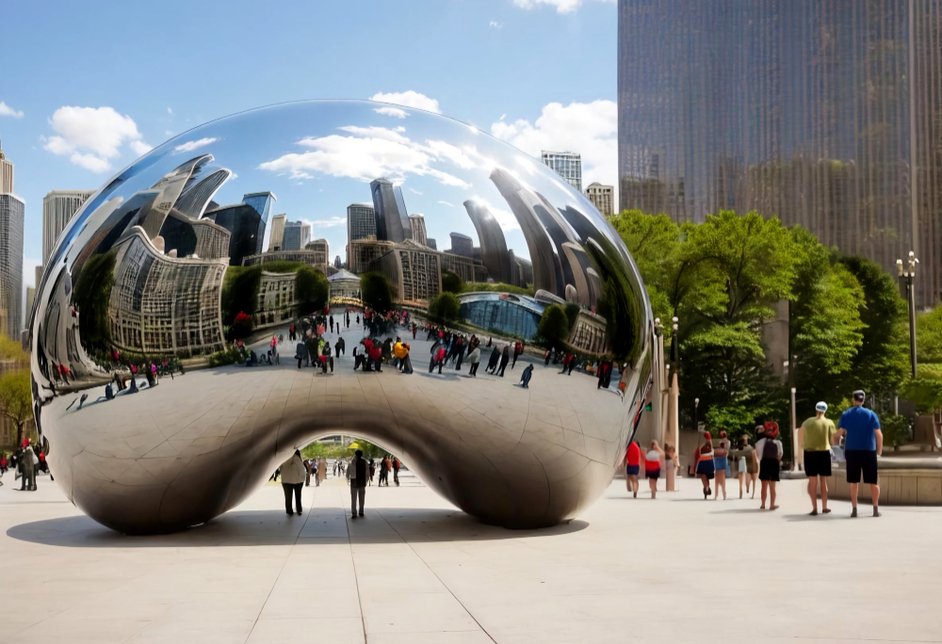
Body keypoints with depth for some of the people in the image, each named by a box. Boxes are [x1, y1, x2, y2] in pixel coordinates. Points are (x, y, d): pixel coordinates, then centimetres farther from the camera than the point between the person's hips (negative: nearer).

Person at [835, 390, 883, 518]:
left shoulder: (846, 414, 1)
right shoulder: (871, 414, -1)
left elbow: (840, 432, -7)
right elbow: (878, 434, -5)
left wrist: (834, 439, 13)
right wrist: (880, 449, 7)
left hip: (851, 451, 1)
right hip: (868, 451, -1)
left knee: (854, 481, 6)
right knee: (873, 481, 6)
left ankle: (854, 509, 4)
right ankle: (876, 509, 4)